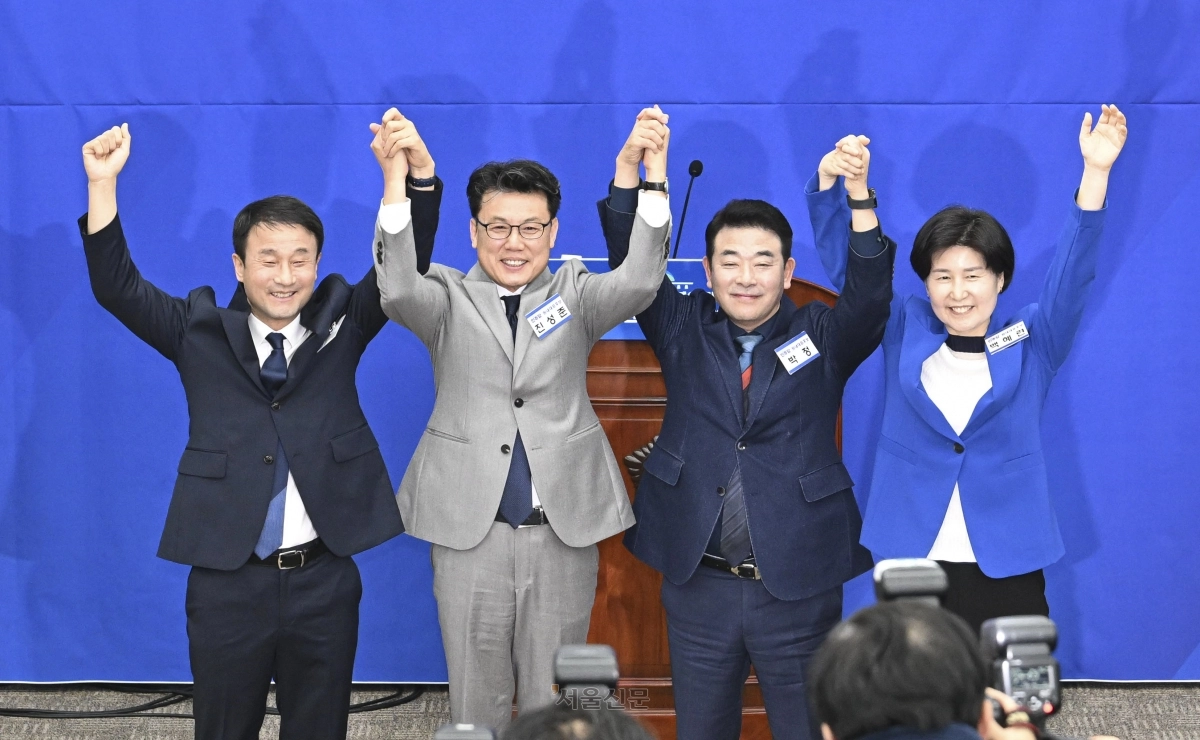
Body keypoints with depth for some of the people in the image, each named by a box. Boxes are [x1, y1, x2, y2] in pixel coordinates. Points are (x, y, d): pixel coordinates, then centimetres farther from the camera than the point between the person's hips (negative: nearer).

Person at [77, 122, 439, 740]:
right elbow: (117, 289, -6)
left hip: (324, 578, 1)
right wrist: (102, 184, -19)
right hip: (227, 580, -1)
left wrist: (416, 174, -24)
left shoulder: (341, 324, 4)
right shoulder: (202, 333, 3)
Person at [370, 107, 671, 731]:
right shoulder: (449, 299, 5)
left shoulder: (574, 294, 7)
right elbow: (398, 290, -17)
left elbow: (637, 282, -12)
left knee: (554, 704, 8)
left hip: (564, 530, 1)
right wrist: (395, 181, -31)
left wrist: (649, 176, -27)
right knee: (476, 702, 6)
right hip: (470, 531, -1)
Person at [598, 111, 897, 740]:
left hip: (797, 589, -2)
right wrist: (629, 170, -22)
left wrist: (860, 202, -33)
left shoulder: (822, 337, 1)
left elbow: (870, 297, -17)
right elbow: (632, 266, -6)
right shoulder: (683, 329, 6)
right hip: (698, 583, 2)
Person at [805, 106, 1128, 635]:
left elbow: (1072, 273, -6)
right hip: (910, 559, 1)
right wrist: (830, 179, -16)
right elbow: (846, 262, 3)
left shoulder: (1031, 344, 6)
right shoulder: (904, 332, 9)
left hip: (1007, 568, -1)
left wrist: (1096, 173, -20)